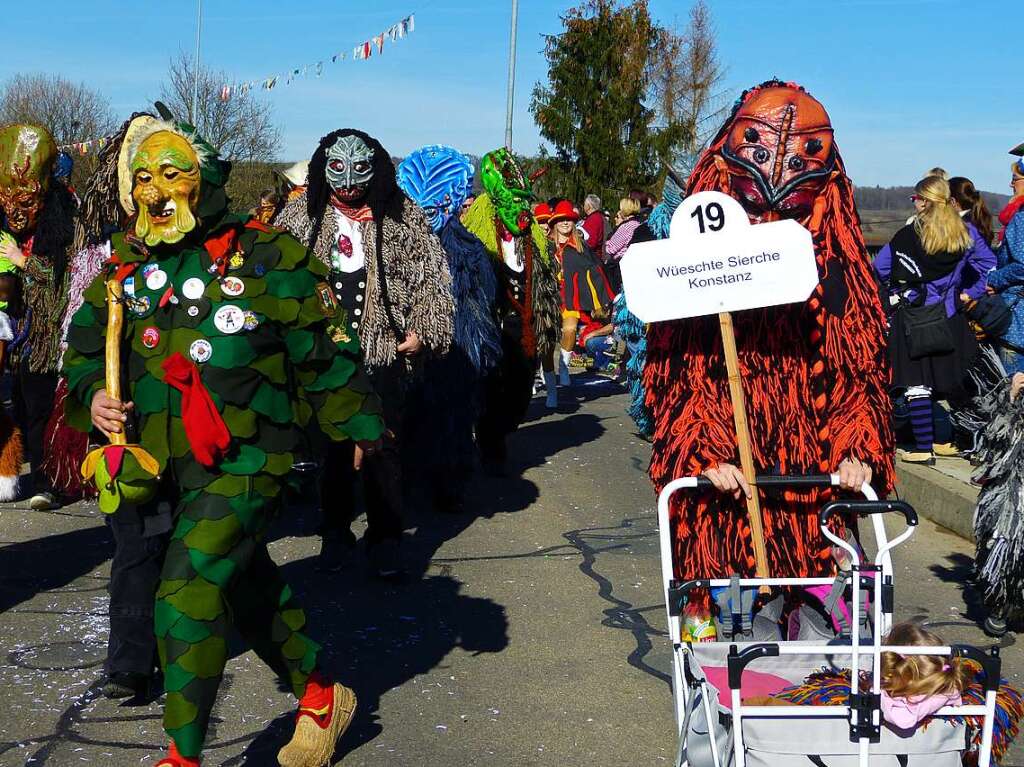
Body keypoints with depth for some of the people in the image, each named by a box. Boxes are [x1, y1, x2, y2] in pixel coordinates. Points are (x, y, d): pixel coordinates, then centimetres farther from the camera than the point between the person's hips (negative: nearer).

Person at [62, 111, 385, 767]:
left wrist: (359, 423, 4)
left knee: (187, 595, -17)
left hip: (246, 462, -6)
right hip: (168, 467, 7)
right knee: (249, 589, 20)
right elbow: (86, 350, 14)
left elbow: (321, 352, -3)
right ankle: (321, 697, 41)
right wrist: (92, 397, -7)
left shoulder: (264, 257, -11)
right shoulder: (125, 269, 4)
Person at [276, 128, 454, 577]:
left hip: (384, 350, -1)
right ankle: (336, 531, 23)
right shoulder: (302, 215, 5)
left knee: (384, 446, 0)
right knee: (332, 443, 8)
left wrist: (423, 331, -6)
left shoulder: (400, 216, 1)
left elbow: (431, 275, 3)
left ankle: (385, 537, 11)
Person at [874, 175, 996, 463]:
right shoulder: (966, 232, 3)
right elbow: (988, 264, 5)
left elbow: (880, 266, -5)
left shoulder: (909, 234, -9)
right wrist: (969, 293, 9)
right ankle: (947, 441, 22)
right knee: (947, 381, 14)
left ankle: (924, 448, -2)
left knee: (917, 383, -1)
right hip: (949, 318, 5)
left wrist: (894, 290, 11)